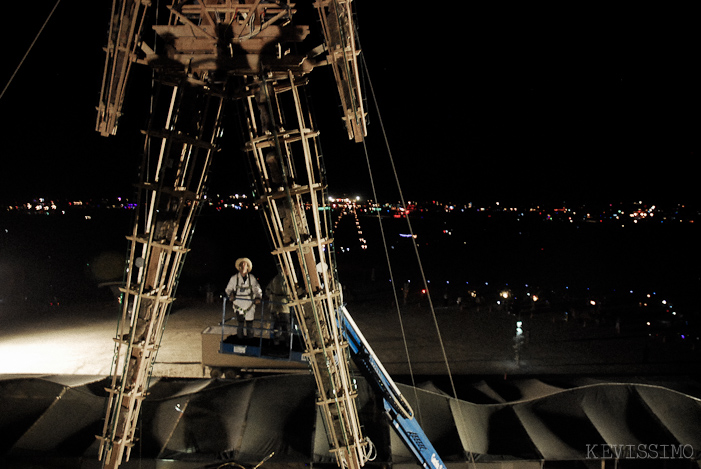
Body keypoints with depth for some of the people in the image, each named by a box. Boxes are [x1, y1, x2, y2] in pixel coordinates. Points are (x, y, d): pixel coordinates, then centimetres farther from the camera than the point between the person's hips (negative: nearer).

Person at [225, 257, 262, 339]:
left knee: (249, 323, 3)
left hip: (250, 304, 1)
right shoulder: (234, 278, 4)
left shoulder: (252, 278, 4)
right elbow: (228, 289, 13)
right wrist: (230, 295, -8)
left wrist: (258, 298, -10)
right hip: (239, 304, 0)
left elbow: (257, 289, 7)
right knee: (240, 323, -3)